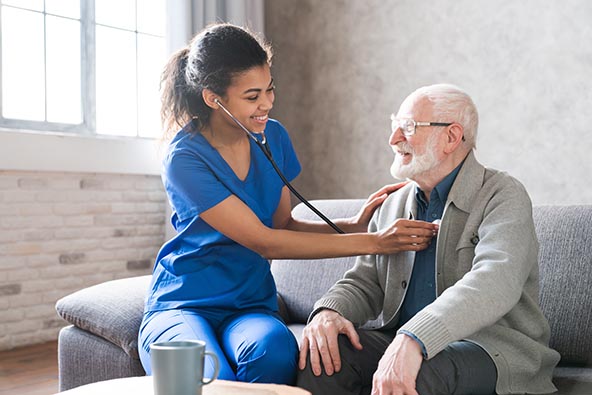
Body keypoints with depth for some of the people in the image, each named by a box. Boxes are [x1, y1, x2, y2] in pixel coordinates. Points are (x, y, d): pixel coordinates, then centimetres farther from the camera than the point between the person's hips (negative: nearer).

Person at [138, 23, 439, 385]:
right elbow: (264, 242, -20)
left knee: (274, 352, -31)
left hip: (250, 305, 4)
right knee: (210, 378, -35)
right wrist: (374, 243, -20)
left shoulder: (273, 136, 3)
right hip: (182, 306, -4)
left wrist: (355, 224, -9)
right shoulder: (184, 159, -16)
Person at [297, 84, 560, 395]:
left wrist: (413, 339, -40)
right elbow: (364, 282, 9)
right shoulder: (391, 206, 13)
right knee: (320, 354, -23)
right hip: (402, 341, 5)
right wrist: (329, 310, -16)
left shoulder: (504, 196, -7)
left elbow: (495, 281, -25)